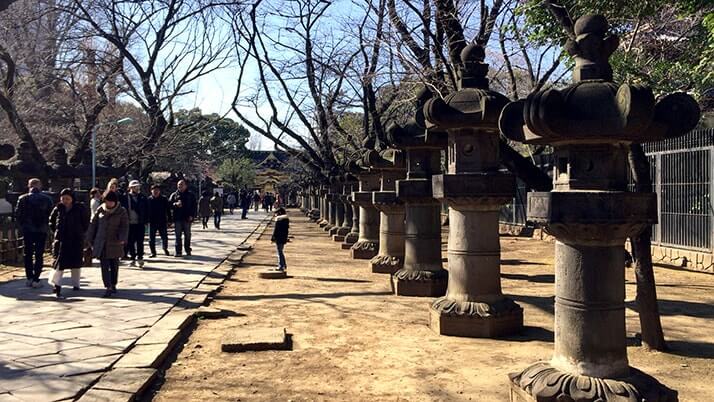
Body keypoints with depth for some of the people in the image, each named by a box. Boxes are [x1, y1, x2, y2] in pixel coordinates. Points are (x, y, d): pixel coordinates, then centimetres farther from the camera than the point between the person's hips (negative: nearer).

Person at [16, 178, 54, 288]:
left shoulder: (22, 199, 0)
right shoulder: (47, 199, -2)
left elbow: (17, 215, -2)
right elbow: (50, 216, -3)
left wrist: (22, 227, 9)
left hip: (27, 230, 1)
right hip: (41, 231, -1)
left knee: (28, 254, 12)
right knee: (39, 255, 3)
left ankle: (29, 278, 12)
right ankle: (36, 280, -1)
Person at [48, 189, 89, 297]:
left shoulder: (80, 209, -3)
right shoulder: (58, 209, 4)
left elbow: (86, 223, 4)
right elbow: (51, 221, 18)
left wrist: (81, 233, -1)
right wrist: (56, 232, 9)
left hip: (76, 240, -1)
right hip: (61, 240, 1)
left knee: (76, 263, 8)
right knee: (59, 262, -8)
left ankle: (76, 285, 20)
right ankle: (57, 285, -8)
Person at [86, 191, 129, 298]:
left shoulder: (122, 212, -2)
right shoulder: (100, 210, 4)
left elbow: (125, 226, -6)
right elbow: (93, 224, 8)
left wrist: (122, 239, -18)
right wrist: (90, 239, 5)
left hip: (115, 243, -1)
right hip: (101, 243, 1)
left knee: (114, 265, 10)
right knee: (104, 266, -5)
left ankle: (113, 285, 25)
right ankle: (108, 287, -7)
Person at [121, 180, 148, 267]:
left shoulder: (143, 198, 4)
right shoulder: (125, 198, 2)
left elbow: (147, 210, 6)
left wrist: (145, 221, -1)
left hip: (140, 224, 0)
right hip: (129, 224, 0)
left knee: (140, 241, -2)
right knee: (130, 243, 6)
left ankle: (140, 257, 5)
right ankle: (133, 259, 15)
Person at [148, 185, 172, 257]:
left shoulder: (164, 199, 1)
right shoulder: (149, 200, 1)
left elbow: (168, 210, 3)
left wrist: (169, 220, -2)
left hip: (163, 222, 0)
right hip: (152, 222, 0)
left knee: (164, 237, 6)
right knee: (151, 238, 3)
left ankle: (165, 249, 28)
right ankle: (153, 252, 13)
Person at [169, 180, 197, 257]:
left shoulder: (190, 195, 6)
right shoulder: (174, 195, 9)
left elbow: (194, 206, 3)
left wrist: (192, 216, -7)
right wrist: (175, 204, -15)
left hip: (187, 218, -1)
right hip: (177, 218, 1)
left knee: (187, 235, 6)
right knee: (178, 235, 1)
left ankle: (188, 250, 15)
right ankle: (178, 251, 4)